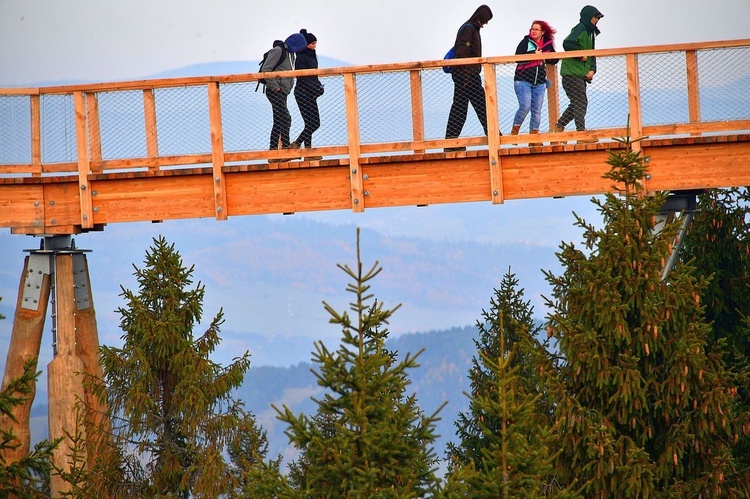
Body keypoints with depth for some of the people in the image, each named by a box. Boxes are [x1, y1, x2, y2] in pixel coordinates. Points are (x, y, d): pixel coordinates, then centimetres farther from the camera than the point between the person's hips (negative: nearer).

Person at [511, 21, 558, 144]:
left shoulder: (548, 44, 8)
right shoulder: (526, 42, -2)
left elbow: (555, 59, 11)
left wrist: (544, 58, -8)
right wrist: (534, 54, -16)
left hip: (539, 82, 4)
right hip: (523, 80, -4)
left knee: (537, 110, 3)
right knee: (525, 106, -17)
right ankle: (514, 131, -2)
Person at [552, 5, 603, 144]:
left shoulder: (590, 32, 18)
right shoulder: (580, 29, -11)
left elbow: (591, 54, 19)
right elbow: (567, 44, -26)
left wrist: (592, 70, 3)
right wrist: (580, 55, -16)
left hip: (581, 75, 9)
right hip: (572, 73, -9)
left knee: (578, 103, 11)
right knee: (581, 103, -11)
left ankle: (559, 126, 20)